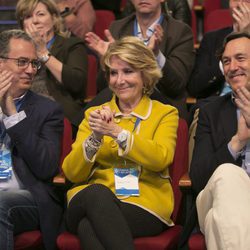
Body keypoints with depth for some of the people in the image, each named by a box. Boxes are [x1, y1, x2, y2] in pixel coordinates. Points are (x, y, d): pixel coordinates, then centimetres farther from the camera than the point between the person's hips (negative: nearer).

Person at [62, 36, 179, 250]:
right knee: (96, 192, -37)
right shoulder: (94, 114, 21)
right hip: (94, 199, 3)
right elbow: (72, 174, 8)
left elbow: (161, 159, -7)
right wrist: (95, 137, -10)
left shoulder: (165, 113, 15)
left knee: (88, 227, -36)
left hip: (145, 206, -3)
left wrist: (117, 132, -17)